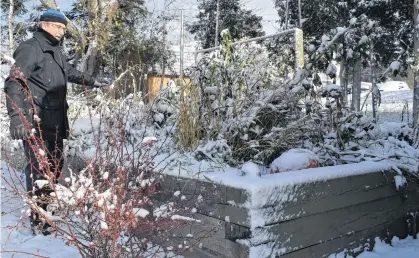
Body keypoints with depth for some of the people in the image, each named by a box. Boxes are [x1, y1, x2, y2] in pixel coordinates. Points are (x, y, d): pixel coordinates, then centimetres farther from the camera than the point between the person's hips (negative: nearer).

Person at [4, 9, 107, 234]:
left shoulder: (55, 51, 16)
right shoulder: (30, 49, -12)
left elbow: (69, 72, 33)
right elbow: (14, 83, -19)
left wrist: (93, 83, 41)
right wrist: (17, 117, -29)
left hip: (55, 121, 9)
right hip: (35, 122, -9)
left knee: (55, 166, 16)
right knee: (38, 169, -6)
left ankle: (47, 209, 31)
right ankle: (37, 218, 4)